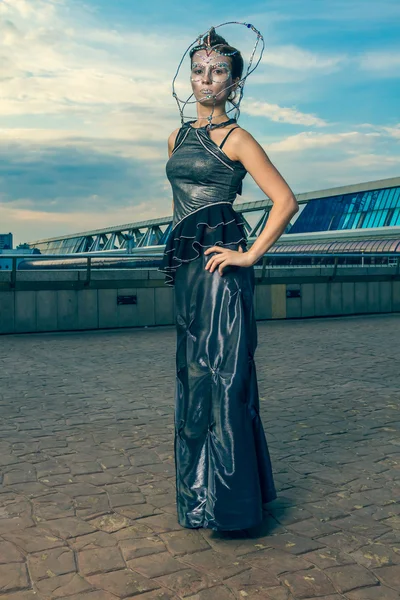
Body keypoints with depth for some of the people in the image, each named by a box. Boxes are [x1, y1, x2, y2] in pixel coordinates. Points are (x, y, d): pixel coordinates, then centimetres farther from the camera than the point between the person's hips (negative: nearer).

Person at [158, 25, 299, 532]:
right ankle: (199, 492, 26)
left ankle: (230, 500, 7)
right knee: (193, 375, 12)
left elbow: (285, 201, -9)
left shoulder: (236, 139, -4)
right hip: (185, 267, 7)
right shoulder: (177, 138, 16)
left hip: (218, 266, -7)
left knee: (220, 375, -6)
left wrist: (250, 254, -13)